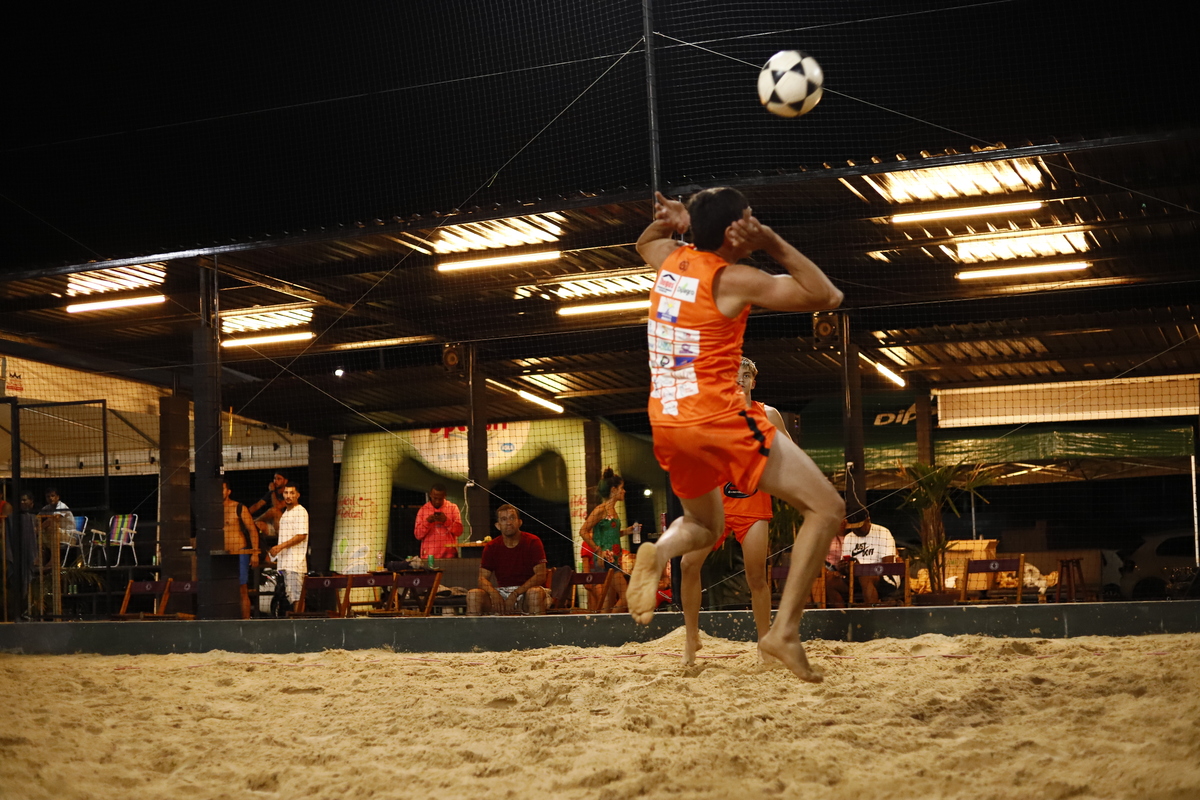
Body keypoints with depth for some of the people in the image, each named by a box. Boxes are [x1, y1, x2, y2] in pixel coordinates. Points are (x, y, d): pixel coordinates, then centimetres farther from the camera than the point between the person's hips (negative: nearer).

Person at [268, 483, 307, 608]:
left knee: (297, 597, -11)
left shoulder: (300, 511, -6)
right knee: (291, 597, 8)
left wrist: (281, 546, -19)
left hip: (295, 562, -9)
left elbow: (301, 535, -16)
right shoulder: (285, 513, 22)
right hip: (284, 562, 9)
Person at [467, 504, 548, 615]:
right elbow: (483, 578, 2)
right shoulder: (491, 547, 6)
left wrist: (516, 593, -21)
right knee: (473, 594, -22)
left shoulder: (533, 542, -3)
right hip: (502, 592, 3)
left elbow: (541, 576, -10)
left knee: (535, 593, -38)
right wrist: (493, 593, -22)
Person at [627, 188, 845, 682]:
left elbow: (644, 243, 35)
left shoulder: (670, 260, 8)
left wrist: (672, 220, 16)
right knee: (826, 508, 1)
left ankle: (658, 553, -6)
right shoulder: (734, 280, -11)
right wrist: (775, 244, -6)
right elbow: (826, 297, -5)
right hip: (719, 420, -8)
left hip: (666, 424, 8)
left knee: (704, 525, 30)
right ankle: (785, 631, -11)